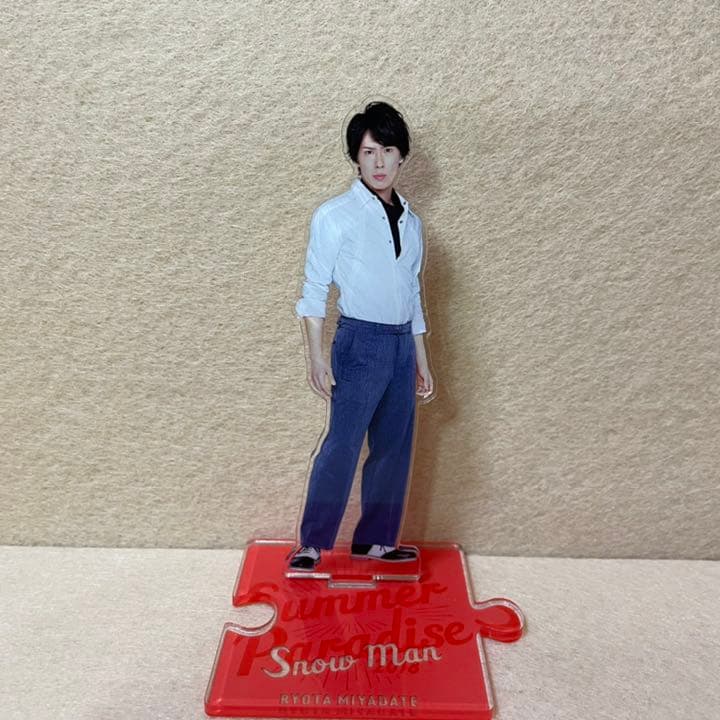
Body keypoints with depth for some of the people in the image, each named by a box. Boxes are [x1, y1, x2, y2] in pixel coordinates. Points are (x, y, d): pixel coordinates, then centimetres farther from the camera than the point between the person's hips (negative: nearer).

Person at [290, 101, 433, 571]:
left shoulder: (411, 222, 14)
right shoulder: (335, 216, -3)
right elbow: (315, 290, -5)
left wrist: (421, 359, 16)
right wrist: (316, 356, -11)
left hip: (402, 344, 6)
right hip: (361, 342, -6)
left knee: (395, 449, 9)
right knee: (342, 447, -6)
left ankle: (376, 540, 23)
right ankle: (312, 545, 10)